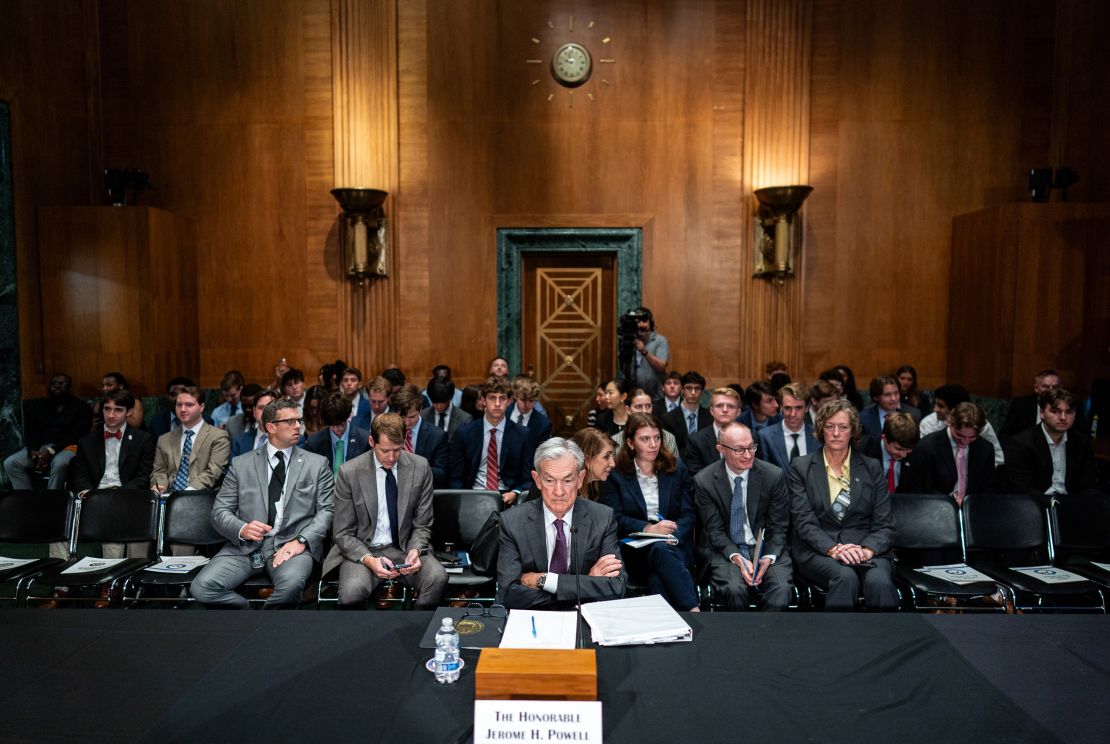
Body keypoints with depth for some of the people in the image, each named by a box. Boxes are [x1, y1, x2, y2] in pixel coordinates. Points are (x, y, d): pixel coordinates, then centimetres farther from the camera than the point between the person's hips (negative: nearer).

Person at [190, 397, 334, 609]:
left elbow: (327, 510, 3)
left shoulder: (317, 464, 11)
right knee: (202, 587, -24)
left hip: (291, 544, -1)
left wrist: (301, 540, -14)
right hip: (246, 546, 2)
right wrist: (242, 529, -12)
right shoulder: (241, 464, 13)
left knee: (291, 584, -34)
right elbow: (220, 511, 9)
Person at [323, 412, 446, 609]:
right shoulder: (349, 472, -7)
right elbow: (342, 533, -2)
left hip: (404, 547, 2)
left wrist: (415, 550, -16)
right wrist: (369, 560, -20)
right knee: (353, 591, -34)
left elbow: (422, 525, 6)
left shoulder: (420, 467, -3)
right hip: (362, 549, -1)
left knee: (437, 577, -29)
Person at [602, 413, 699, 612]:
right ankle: (694, 611, -40)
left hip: (674, 545, 2)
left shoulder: (677, 469, 14)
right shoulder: (616, 474, 7)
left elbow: (688, 514, 8)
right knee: (660, 550, -37)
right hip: (635, 549, -2)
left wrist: (673, 535, -13)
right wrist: (649, 529, -16)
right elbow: (614, 518, -2)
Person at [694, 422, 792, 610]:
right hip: (724, 551, -1)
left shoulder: (774, 475, -4)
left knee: (781, 589, -27)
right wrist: (736, 558, -19)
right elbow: (714, 530, -3)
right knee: (735, 590, -29)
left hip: (765, 548, 1)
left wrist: (768, 558, -15)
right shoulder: (704, 481, -6)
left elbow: (779, 527, 2)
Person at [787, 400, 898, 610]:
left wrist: (867, 550, -14)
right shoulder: (800, 468, 8)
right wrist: (833, 549, -19)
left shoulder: (872, 468, 14)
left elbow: (884, 524, 7)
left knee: (879, 581, -32)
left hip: (867, 549, 2)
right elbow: (804, 521, -2)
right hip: (817, 551, -1)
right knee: (845, 577, -34)